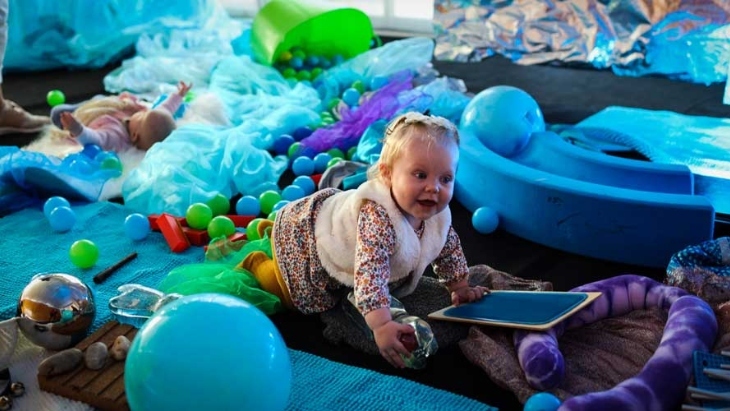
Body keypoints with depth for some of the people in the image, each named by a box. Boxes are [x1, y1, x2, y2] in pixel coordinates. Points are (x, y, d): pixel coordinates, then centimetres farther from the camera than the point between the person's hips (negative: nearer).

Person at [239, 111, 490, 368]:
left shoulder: (438, 214, -19)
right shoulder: (377, 216, -47)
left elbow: (449, 247, 2)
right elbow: (369, 272, -55)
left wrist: (460, 288, 7)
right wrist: (382, 325, -62)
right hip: (300, 234, -8)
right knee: (307, 302, -3)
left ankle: (272, 232, 41)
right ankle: (256, 263, 22)